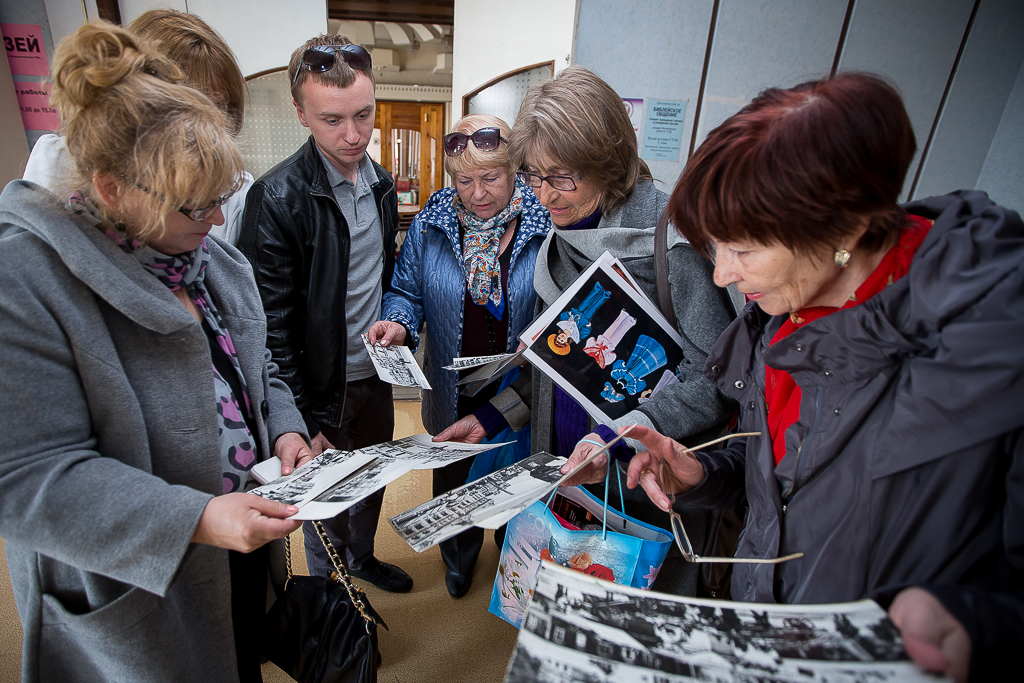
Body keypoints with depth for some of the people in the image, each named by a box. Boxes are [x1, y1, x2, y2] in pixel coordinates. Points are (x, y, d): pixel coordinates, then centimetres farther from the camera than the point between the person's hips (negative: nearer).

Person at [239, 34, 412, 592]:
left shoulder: (382, 184, 2)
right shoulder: (276, 198, -19)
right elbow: (272, 325, -18)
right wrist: (303, 420, -17)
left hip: (376, 374, 6)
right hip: (323, 385, -6)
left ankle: (362, 559, 51)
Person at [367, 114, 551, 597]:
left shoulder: (546, 223, -12)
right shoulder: (429, 225, -4)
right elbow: (407, 290, 3)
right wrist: (399, 322, -18)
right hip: (453, 393, 3)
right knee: (454, 478, 24)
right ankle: (459, 561, 57)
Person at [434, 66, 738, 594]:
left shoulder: (672, 238, -19)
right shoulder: (560, 239, 4)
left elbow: (717, 381, -20)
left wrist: (620, 436, -29)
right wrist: (491, 418, 4)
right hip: (566, 475, 6)